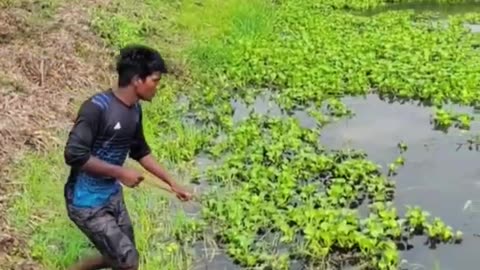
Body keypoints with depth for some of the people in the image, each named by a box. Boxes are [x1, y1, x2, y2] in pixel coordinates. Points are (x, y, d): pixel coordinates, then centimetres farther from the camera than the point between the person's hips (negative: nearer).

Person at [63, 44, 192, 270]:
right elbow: (74, 154, -28)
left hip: (112, 195, 8)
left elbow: (140, 151, 17)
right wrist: (120, 173, -22)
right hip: (86, 202, -8)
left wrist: (172, 183, 17)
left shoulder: (135, 110, 2)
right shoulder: (97, 107, -24)